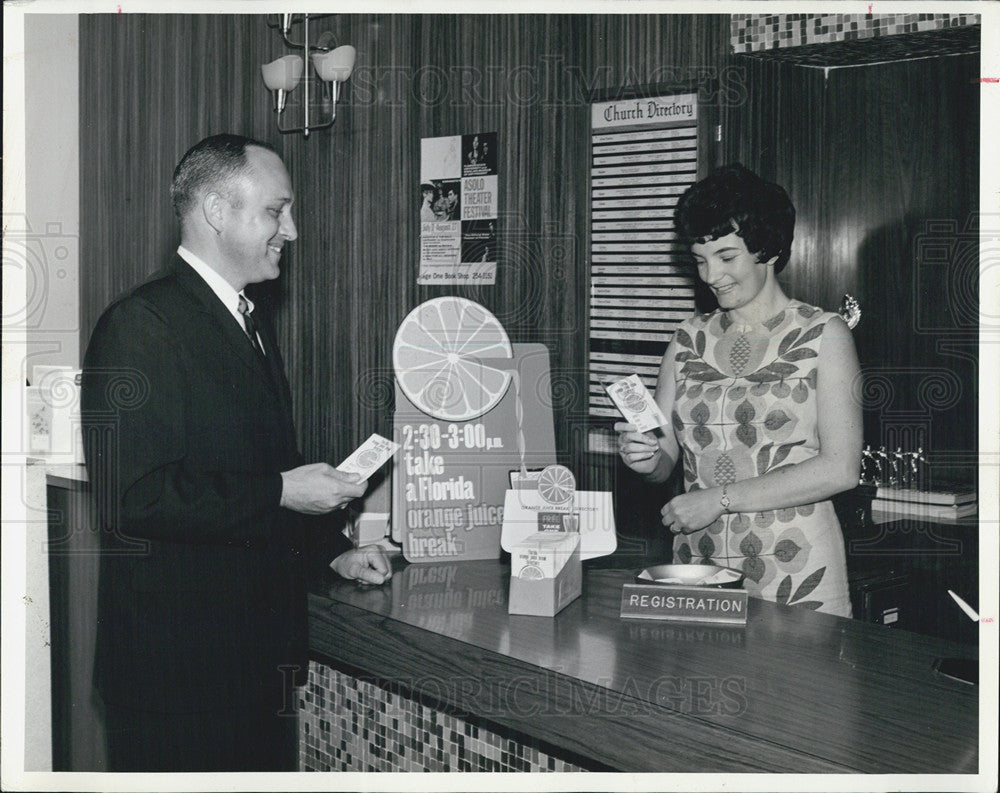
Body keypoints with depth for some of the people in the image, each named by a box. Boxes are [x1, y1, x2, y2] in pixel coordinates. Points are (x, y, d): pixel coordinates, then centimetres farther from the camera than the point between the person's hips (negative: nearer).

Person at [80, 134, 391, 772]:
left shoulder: (252, 321, 15)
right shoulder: (140, 324, -15)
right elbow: (132, 498, -24)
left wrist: (333, 549, 13)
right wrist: (279, 492, -19)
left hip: (262, 650, 9)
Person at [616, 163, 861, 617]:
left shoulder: (822, 336, 0)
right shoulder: (689, 340, 12)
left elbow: (840, 469, -9)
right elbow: (663, 461, 10)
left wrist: (720, 499, -13)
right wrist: (644, 457, -13)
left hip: (794, 572, -3)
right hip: (698, 562, 3)